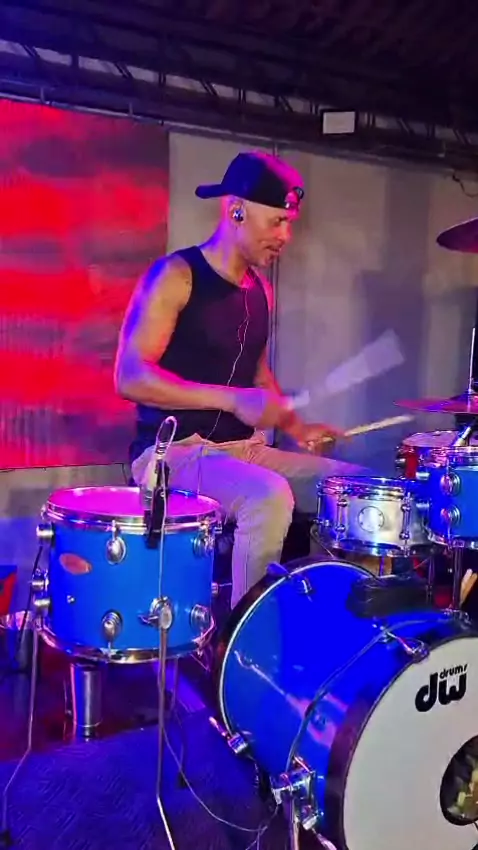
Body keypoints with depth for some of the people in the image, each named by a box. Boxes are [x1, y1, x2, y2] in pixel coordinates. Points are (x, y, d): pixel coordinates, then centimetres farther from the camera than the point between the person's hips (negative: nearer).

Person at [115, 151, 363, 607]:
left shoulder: (260, 289, 11)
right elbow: (131, 376, -20)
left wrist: (295, 426, 6)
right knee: (269, 496, -35)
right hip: (175, 452, -7)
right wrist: (231, 399, -27)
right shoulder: (175, 276, -12)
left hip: (245, 448, 8)